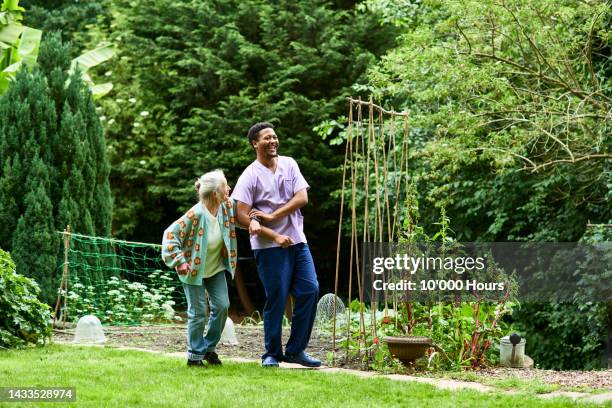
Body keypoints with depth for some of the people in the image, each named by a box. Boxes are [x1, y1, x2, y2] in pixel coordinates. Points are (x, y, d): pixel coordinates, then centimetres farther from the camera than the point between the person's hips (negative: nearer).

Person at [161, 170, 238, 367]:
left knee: (222, 305, -1)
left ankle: (209, 347, 17)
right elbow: (170, 235, -25)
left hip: (216, 267, 6)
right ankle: (195, 355, 11)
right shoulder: (196, 214, -29)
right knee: (198, 311, -3)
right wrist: (180, 261, -26)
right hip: (194, 268, -6)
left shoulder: (227, 206, -11)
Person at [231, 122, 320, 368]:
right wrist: (274, 236, -15)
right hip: (269, 247, -5)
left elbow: (302, 198, 0)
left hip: (297, 241, 5)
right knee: (276, 299, -3)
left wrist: (272, 216, -10)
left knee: (310, 291, -2)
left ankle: (296, 350, 8)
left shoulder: (289, 165, 10)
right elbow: (242, 216, -10)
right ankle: (272, 354, 11)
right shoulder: (250, 176, -4)